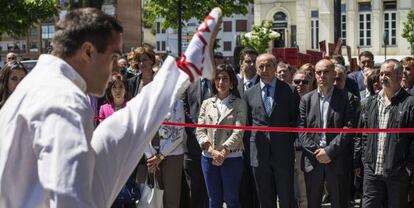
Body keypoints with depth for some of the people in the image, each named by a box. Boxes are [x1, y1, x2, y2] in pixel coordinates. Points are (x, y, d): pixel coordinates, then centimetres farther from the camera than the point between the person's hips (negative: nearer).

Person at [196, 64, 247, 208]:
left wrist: (224, 152, -18)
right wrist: (212, 151, -12)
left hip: (232, 158, -3)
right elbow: (200, 131, 3)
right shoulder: (207, 103, 9)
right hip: (209, 158, 3)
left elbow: (238, 131, -8)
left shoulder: (239, 104, 1)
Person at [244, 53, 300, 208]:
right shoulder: (249, 94, 8)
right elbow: (247, 124, 13)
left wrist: (290, 142, -1)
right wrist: (250, 150, 9)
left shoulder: (288, 90, 1)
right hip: (259, 154, 3)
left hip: (283, 153, -2)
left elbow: (296, 119, 4)